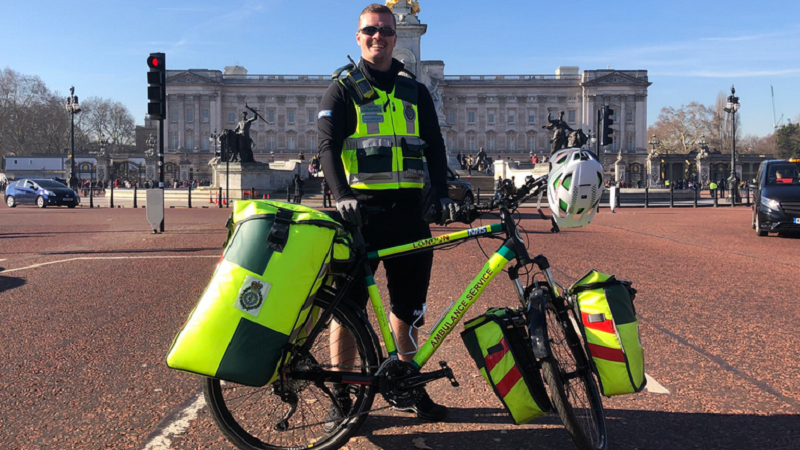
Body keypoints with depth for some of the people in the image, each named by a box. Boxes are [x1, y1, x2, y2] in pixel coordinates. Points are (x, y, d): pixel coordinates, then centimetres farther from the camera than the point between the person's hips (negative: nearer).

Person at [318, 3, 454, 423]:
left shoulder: (415, 92, 16)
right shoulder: (341, 91, 7)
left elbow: (435, 147, 11)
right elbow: (328, 145, -5)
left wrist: (441, 194, -5)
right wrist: (341, 194, -22)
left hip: (409, 210, 3)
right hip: (361, 209, -3)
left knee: (408, 304, 9)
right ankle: (341, 395, 11)